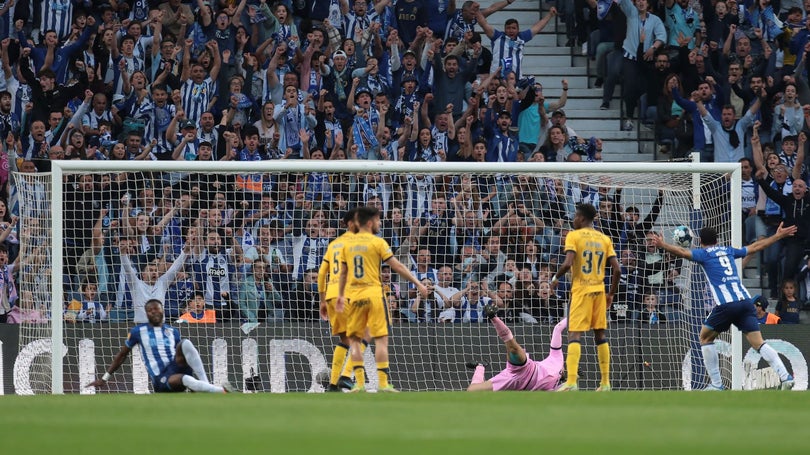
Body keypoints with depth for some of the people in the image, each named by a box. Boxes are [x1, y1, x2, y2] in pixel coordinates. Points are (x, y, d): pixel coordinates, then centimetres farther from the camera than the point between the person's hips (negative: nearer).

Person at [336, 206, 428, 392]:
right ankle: (383, 383, -7)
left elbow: (343, 273, 16)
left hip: (354, 296, 4)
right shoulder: (377, 242, -4)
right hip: (373, 293, -4)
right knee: (381, 338, -1)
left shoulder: (348, 243, 8)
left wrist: (340, 296, 28)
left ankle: (360, 382, 1)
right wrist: (418, 284, 1)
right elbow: (397, 266, -5)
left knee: (354, 339, 9)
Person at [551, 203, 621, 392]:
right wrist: (612, 294, 15)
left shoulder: (573, 236, -5)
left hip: (581, 290, -5)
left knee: (574, 335, -8)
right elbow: (617, 269, 5)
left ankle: (571, 382, -20)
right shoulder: (604, 239, 10)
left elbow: (568, 263, -17)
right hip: (599, 291, 5)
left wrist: (556, 278, 1)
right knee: (600, 335, 12)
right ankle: (605, 382, 12)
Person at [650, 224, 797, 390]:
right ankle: (785, 376, -16)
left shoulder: (703, 253, 11)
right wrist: (778, 236, 48)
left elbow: (683, 252, -9)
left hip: (726, 304, -5)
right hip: (745, 300, 5)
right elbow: (756, 247, 36)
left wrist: (662, 245, -12)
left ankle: (716, 384, 9)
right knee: (758, 342, 1)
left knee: (705, 337, 15)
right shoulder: (728, 251, 25)